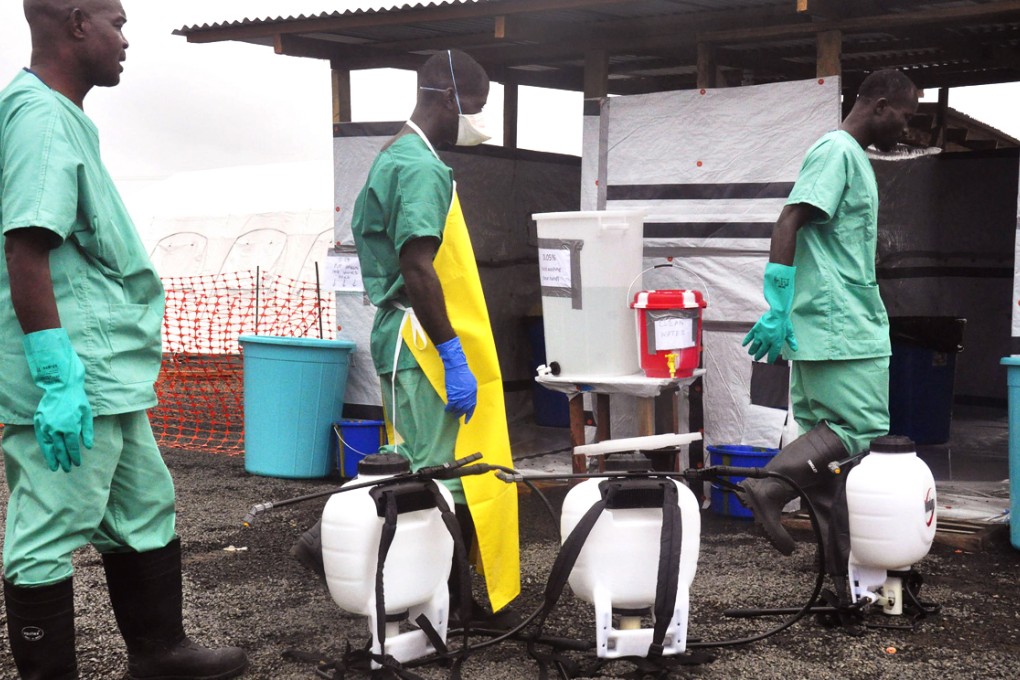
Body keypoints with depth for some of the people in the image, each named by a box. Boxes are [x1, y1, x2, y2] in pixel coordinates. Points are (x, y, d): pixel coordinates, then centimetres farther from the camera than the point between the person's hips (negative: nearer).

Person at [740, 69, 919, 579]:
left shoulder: (852, 157, 20)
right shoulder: (836, 151, -10)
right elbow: (788, 223, -19)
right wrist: (777, 309, -23)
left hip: (837, 323, 10)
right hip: (840, 327, -10)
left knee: (830, 432, 9)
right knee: (862, 426, -10)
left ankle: (840, 555, 13)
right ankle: (770, 487, -10)